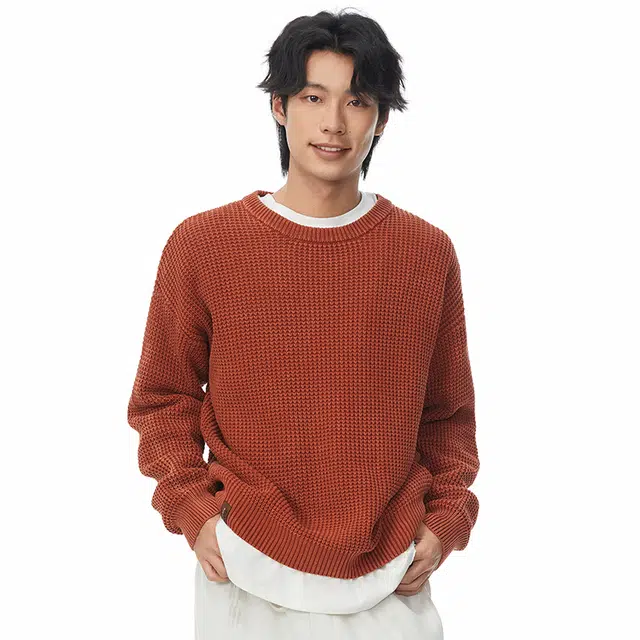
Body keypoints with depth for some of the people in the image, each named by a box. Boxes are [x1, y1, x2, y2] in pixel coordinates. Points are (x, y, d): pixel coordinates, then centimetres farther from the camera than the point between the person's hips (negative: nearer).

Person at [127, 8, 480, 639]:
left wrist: (446, 518, -2)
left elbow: (448, 413, 9)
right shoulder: (201, 244, -4)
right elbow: (164, 396, 5)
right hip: (247, 574, -1)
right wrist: (193, 510, -6)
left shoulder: (427, 252, 1)